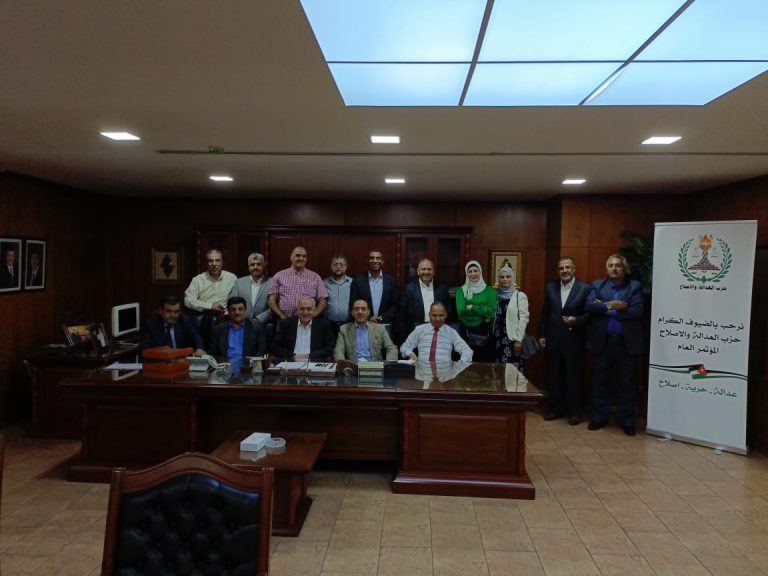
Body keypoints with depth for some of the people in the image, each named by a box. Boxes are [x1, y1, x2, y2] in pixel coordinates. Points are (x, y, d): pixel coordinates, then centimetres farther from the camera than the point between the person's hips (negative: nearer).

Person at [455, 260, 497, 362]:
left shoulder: (489, 290, 3)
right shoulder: (461, 290, 3)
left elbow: (492, 312, -9)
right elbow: (461, 311, -11)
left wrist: (472, 307, -11)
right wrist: (483, 312, -12)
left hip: (485, 332, 0)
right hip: (467, 332, 0)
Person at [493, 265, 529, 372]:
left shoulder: (520, 295, -4)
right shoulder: (496, 295, 10)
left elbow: (524, 318, -9)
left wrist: (518, 339, -14)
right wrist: (490, 329, 5)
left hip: (513, 339, -5)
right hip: (498, 339, 5)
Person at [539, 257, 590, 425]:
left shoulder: (584, 288, -5)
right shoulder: (550, 287, 6)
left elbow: (589, 314, -4)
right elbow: (545, 313, 9)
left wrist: (576, 320, -21)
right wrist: (542, 335, 6)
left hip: (574, 340, -3)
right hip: (553, 340, 3)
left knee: (573, 377, 6)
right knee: (553, 377, 11)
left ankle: (574, 412, 18)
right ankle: (555, 408, 24)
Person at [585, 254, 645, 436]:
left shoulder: (635, 287, 2)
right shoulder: (597, 285, 7)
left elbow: (636, 311, -12)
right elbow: (589, 305, -8)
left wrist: (608, 311, -11)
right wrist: (611, 305, -19)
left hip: (626, 343, -1)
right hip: (602, 342, 1)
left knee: (627, 383, 7)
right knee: (600, 381, 9)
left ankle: (627, 421, 19)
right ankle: (599, 417, 21)